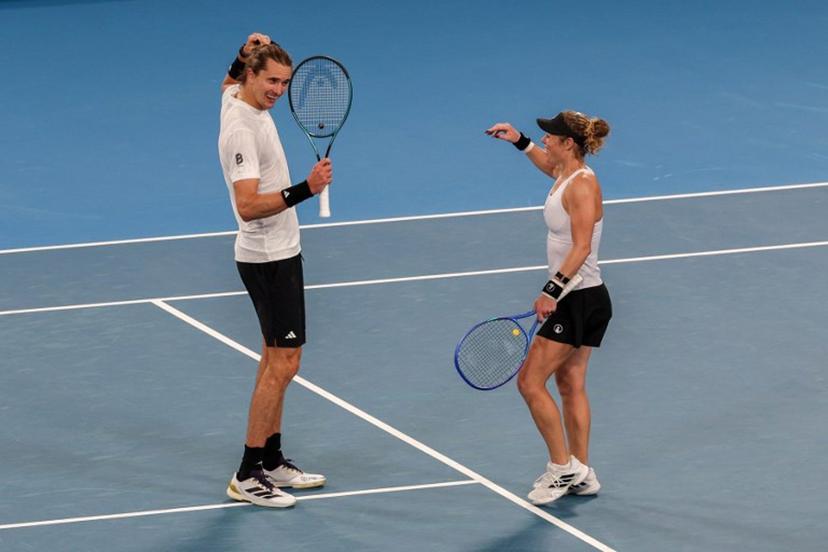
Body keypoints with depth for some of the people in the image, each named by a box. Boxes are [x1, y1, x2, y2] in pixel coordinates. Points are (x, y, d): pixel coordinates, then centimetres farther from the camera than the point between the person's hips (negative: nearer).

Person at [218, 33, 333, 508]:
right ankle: (248, 477, -5)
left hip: (277, 252, 10)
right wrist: (305, 190, -40)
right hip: (268, 258, -10)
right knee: (283, 363, -8)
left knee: (276, 359, 14)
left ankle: (273, 461, 20)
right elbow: (248, 206, -32)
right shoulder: (241, 129, -24)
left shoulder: (240, 96, 4)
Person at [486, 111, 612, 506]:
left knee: (530, 382, -7)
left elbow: (581, 248, -29)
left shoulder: (582, 185, -20)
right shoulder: (564, 174, 7)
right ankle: (581, 474, 18)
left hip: (581, 300, -10)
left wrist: (552, 291, -35)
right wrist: (519, 141, 25)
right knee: (571, 385, 13)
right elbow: (549, 165, 34)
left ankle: (562, 467, 1)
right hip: (575, 299, 10)